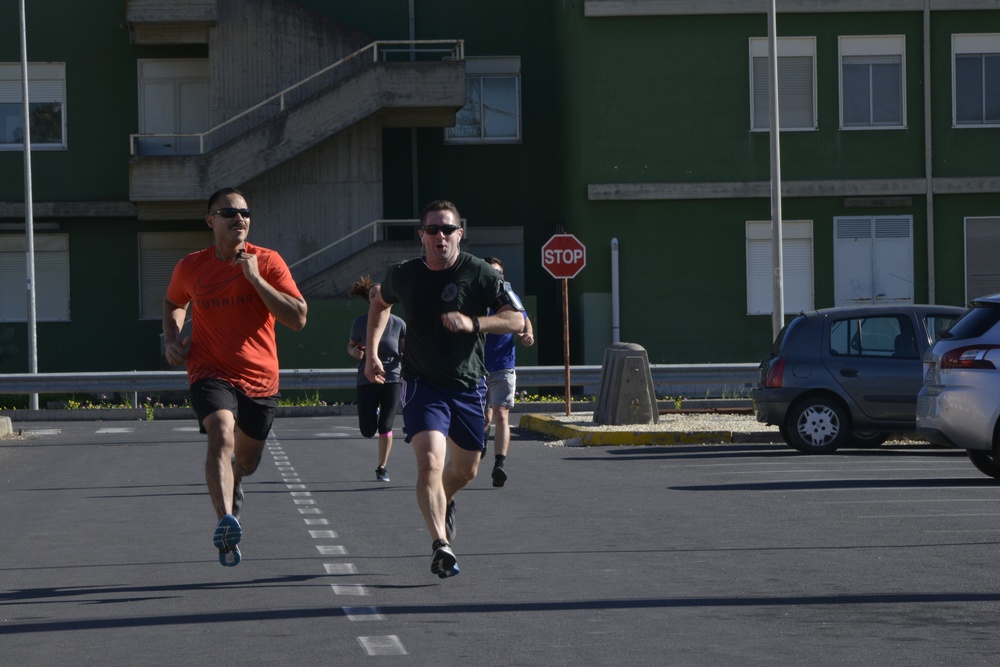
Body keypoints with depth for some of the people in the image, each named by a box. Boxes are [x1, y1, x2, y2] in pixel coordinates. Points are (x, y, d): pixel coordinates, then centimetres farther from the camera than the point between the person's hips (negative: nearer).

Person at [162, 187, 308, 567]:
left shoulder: (267, 262, -4)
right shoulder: (191, 268, 2)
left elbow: (298, 318, -13)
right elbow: (173, 303, 24)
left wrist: (255, 278, -19)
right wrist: (172, 340, 6)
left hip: (260, 379, 1)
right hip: (211, 373, -1)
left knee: (246, 461, 17)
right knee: (221, 436, -30)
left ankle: (233, 481, 56)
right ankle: (225, 522, -43)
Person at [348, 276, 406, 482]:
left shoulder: (398, 324, -2)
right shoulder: (360, 323, -2)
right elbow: (350, 345, 12)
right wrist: (354, 352, -11)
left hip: (391, 380, 0)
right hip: (367, 381, 0)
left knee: (385, 428, -3)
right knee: (368, 431, -2)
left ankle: (382, 467, 15)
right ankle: (374, 413, 35)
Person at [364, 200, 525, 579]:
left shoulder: (479, 274, -8)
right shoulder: (402, 276, -2)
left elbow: (516, 320, -11)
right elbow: (380, 304, 21)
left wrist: (473, 323, -26)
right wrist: (372, 352, 14)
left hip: (468, 386, 2)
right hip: (422, 384, -1)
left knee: (466, 470, 17)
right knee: (430, 461, -23)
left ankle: (443, 502, 51)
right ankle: (440, 545, -30)